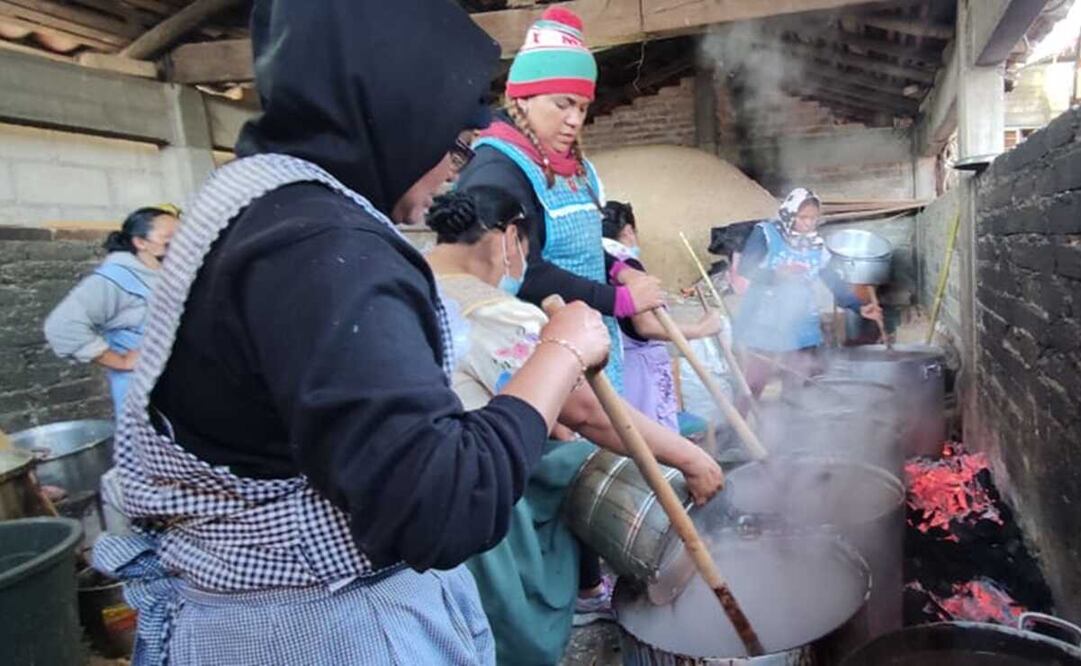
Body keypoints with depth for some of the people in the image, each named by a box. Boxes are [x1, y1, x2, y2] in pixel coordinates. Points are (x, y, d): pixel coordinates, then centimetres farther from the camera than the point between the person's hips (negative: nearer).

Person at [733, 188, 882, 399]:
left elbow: (834, 281, 7)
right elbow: (745, 269, -15)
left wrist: (859, 306, -4)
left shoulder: (816, 246, 7)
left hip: (801, 328, 5)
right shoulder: (765, 233, -6)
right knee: (751, 384, -3)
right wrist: (776, 275, -29)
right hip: (764, 325, -4)